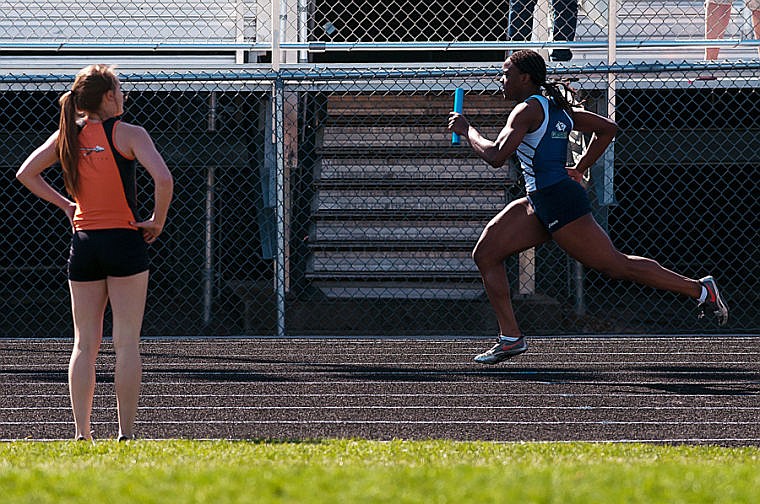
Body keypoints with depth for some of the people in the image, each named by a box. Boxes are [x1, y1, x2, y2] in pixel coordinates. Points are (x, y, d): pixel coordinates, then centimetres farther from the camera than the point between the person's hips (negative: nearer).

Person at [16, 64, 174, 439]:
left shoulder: (67, 136, 6)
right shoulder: (128, 134, -7)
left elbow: (25, 174, 13)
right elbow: (163, 179, -18)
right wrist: (157, 222, -5)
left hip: (83, 241, 4)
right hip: (124, 240, -4)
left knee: (85, 343, 8)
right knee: (127, 343, 0)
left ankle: (81, 433, 4)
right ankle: (126, 433, -2)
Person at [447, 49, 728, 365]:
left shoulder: (527, 110, -12)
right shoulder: (557, 108, 15)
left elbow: (495, 156, -22)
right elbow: (608, 128, 22)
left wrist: (467, 130, -7)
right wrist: (579, 169, 21)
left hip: (558, 200, -10)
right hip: (540, 203, 10)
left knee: (617, 265, -6)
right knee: (485, 253, 6)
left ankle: (699, 289, -1)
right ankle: (510, 338, 6)